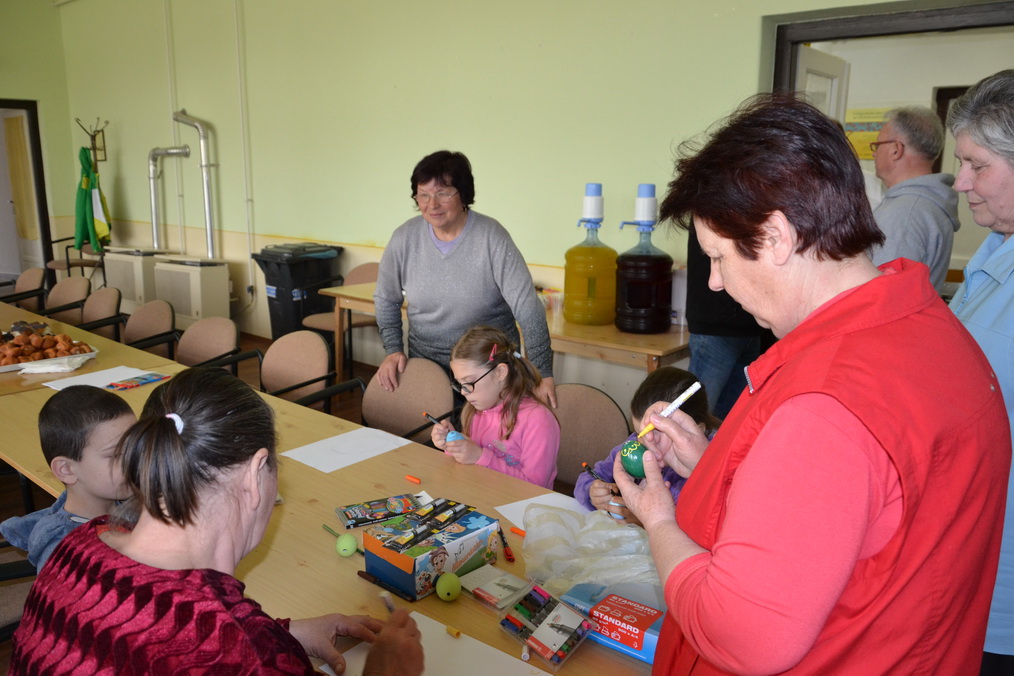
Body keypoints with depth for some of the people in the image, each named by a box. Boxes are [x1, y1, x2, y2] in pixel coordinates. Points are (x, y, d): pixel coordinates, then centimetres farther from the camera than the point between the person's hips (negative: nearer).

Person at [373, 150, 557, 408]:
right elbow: (386, 300, 9)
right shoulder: (404, 238, -6)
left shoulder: (492, 238, -17)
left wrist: (543, 374, -24)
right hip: (424, 364, 3)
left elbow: (527, 308, -21)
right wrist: (393, 350, -2)